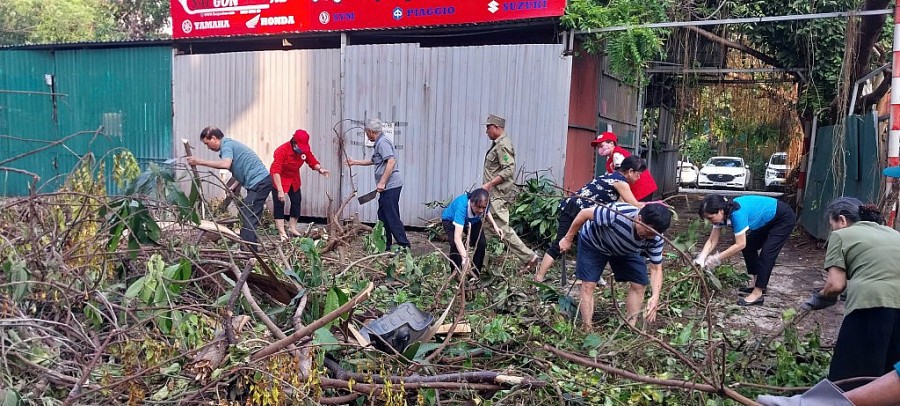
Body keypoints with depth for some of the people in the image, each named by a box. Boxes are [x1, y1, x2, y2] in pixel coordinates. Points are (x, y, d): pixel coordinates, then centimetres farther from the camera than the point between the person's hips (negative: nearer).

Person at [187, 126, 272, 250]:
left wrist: (200, 161, -24)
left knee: (248, 218, -12)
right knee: (249, 217, 11)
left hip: (259, 181, -10)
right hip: (260, 181, 10)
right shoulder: (230, 144, 23)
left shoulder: (226, 144, -8)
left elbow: (225, 164, -29)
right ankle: (251, 251, 15)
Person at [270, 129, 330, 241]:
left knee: (296, 201, 8)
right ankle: (282, 232, -5)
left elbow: (313, 162, -8)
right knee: (279, 203, -8)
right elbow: (276, 171, -34)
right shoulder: (281, 151, -32)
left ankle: (292, 227, 23)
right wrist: (280, 190, -38)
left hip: (294, 179, 6)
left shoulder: (305, 150, -16)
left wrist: (320, 169, -32)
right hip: (279, 179, -6)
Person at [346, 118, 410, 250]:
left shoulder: (382, 142, -11)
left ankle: (404, 245, -9)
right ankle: (386, 246, 20)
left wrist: (382, 182, -23)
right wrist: (354, 162, 40)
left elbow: (391, 162, -23)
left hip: (390, 186, -11)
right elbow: (373, 161, 36)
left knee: (392, 217, -10)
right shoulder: (379, 143, 21)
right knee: (383, 216, 14)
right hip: (388, 187, 11)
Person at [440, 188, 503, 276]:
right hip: (451, 220, -4)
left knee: (481, 243, -11)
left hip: (473, 220, 5)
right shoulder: (462, 206, -47)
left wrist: (494, 226, -18)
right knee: (456, 245, -27)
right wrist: (464, 258, -67)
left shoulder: (484, 204, -31)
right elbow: (457, 237, -54)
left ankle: (475, 275, 8)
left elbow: (487, 212, 0)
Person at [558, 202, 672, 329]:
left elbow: (656, 269, -19)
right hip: (593, 243, -4)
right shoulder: (617, 214, -46)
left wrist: (655, 297, -37)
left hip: (625, 251, 4)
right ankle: (588, 330, -4)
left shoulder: (655, 239, -29)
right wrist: (568, 239, -20)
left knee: (639, 285, -7)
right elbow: (584, 213, -31)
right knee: (588, 285, -12)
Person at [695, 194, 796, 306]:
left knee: (766, 253, -15)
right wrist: (701, 259, -22)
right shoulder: (722, 213, -10)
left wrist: (717, 259, -28)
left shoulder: (737, 213, -35)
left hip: (784, 218, -9)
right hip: (769, 220, 9)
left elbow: (740, 244, -33)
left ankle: (757, 294, -11)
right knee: (749, 247, 9)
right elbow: (712, 241, -9)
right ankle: (756, 283, 20)